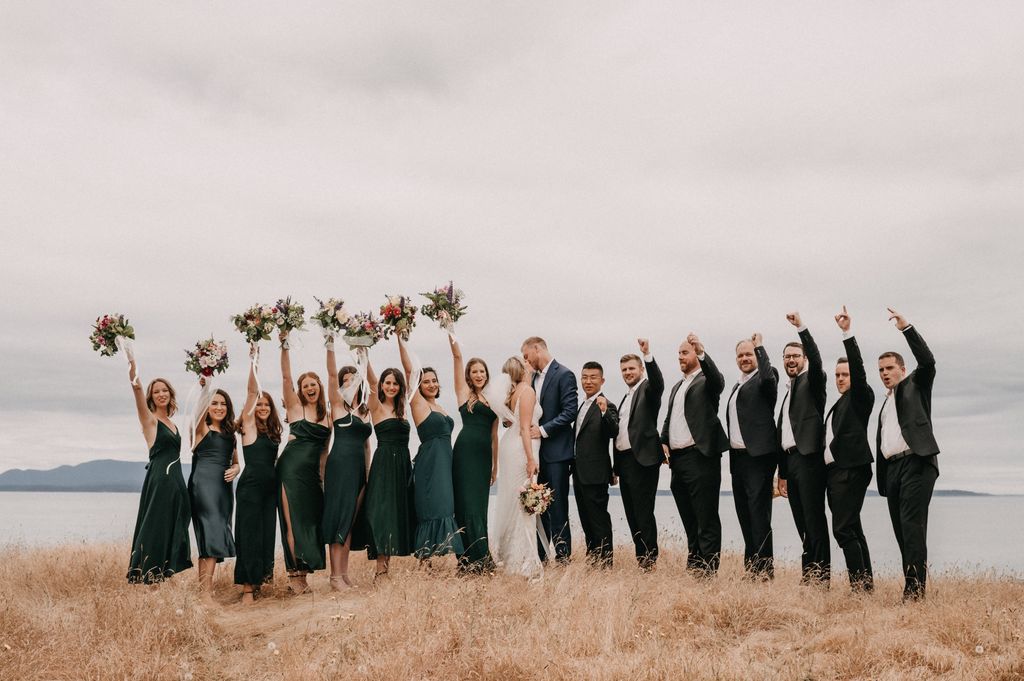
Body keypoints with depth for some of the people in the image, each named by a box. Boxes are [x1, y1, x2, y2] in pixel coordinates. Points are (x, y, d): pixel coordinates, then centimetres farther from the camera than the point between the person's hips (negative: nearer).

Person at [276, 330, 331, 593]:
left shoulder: (327, 416, 15)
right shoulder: (295, 407, 4)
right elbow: (285, 377, -7)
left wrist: (324, 474, 14)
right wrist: (284, 347, -15)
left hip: (313, 473, 5)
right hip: (291, 469, -5)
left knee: (310, 521, 4)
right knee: (293, 521, -6)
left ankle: (301, 575, 11)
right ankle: (294, 575, -3)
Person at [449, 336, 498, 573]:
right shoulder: (464, 392, 7)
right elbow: (457, 356, -2)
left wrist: (495, 465, 17)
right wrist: (451, 335, -9)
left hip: (484, 454, 5)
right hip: (466, 450, -5)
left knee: (479, 503, 7)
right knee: (468, 502, -7)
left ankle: (474, 558, 12)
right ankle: (478, 557, -8)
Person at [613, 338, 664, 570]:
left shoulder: (648, 389, -2)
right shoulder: (627, 397, 22)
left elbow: (658, 383, -27)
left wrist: (647, 355, -38)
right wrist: (615, 466, 19)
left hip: (642, 459, -9)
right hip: (624, 460, 9)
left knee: (644, 512, -8)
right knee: (631, 514, 10)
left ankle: (650, 560, -3)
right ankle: (640, 557, 17)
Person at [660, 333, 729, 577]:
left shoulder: (706, 380, -1)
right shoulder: (677, 387, 23)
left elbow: (717, 379, -24)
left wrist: (702, 353, -37)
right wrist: (664, 442, 10)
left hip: (700, 456, -8)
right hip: (677, 458, 8)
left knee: (706, 519, -6)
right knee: (689, 519, 13)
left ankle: (708, 569, -4)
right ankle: (693, 565, 19)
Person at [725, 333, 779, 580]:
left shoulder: (765, 379, -3)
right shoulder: (738, 385, 21)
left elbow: (768, 375, -29)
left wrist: (759, 346, -17)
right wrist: (732, 452, 17)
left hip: (758, 457, -9)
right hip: (737, 456, 9)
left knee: (759, 514, -9)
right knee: (744, 513, 11)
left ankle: (764, 569, -6)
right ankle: (750, 566, 18)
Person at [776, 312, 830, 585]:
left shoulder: (813, 381, 3)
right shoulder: (789, 391, 24)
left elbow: (816, 358, -21)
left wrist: (801, 327, -26)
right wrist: (782, 473, 19)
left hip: (809, 457, -8)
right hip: (791, 460, 8)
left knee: (814, 522, -9)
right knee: (802, 524, 7)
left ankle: (821, 578, -8)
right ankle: (807, 577, 10)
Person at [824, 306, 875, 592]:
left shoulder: (861, 396, -1)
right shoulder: (839, 404, 22)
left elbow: (858, 368, -16)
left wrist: (847, 333, -22)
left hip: (851, 470, -9)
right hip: (834, 470, 9)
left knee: (843, 529, -13)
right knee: (851, 528, 10)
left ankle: (860, 583, -9)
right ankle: (866, 583, 15)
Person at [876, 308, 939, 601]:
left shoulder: (916, 385, 9)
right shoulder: (885, 403, 26)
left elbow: (927, 360, -10)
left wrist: (906, 328, -14)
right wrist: (880, 478, 15)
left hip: (916, 462, -7)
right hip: (892, 467, 7)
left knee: (912, 524, -16)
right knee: (901, 529, 3)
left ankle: (915, 587, -18)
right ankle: (911, 585, 5)